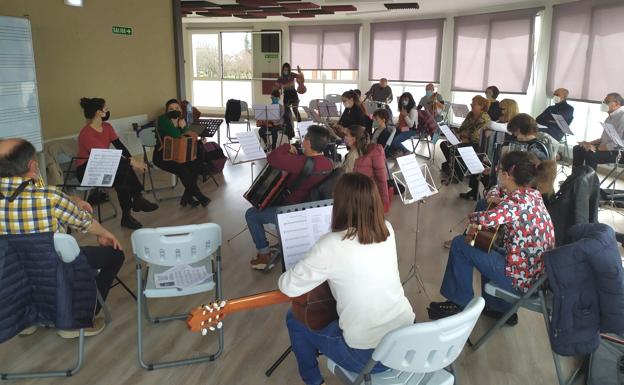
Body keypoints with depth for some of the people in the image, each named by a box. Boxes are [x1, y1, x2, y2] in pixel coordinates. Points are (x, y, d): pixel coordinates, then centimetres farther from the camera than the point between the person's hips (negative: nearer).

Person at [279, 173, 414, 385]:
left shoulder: (331, 246, -22)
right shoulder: (387, 230, -4)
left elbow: (289, 287, -10)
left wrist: (284, 279, 10)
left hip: (369, 356, -6)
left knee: (294, 319, 17)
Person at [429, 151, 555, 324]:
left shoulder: (518, 200, -22)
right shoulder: (534, 194, 3)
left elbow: (487, 219, -38)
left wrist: (473, 217, -15)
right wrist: (502, 202, 3)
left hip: (522, 278, -9)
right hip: (539, 273, 9)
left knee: (459, 244, -3)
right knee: (486, 247, 32)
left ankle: (460, 303, 11)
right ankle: (501, 308, 34)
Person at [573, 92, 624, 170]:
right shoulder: (611, 116, 15)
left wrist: (597, 148, -21)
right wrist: (590, 143, 7)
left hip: (617, 152, -10)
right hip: (605, 147, 10)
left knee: (590, 154, -32)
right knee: (577, 149, 4)